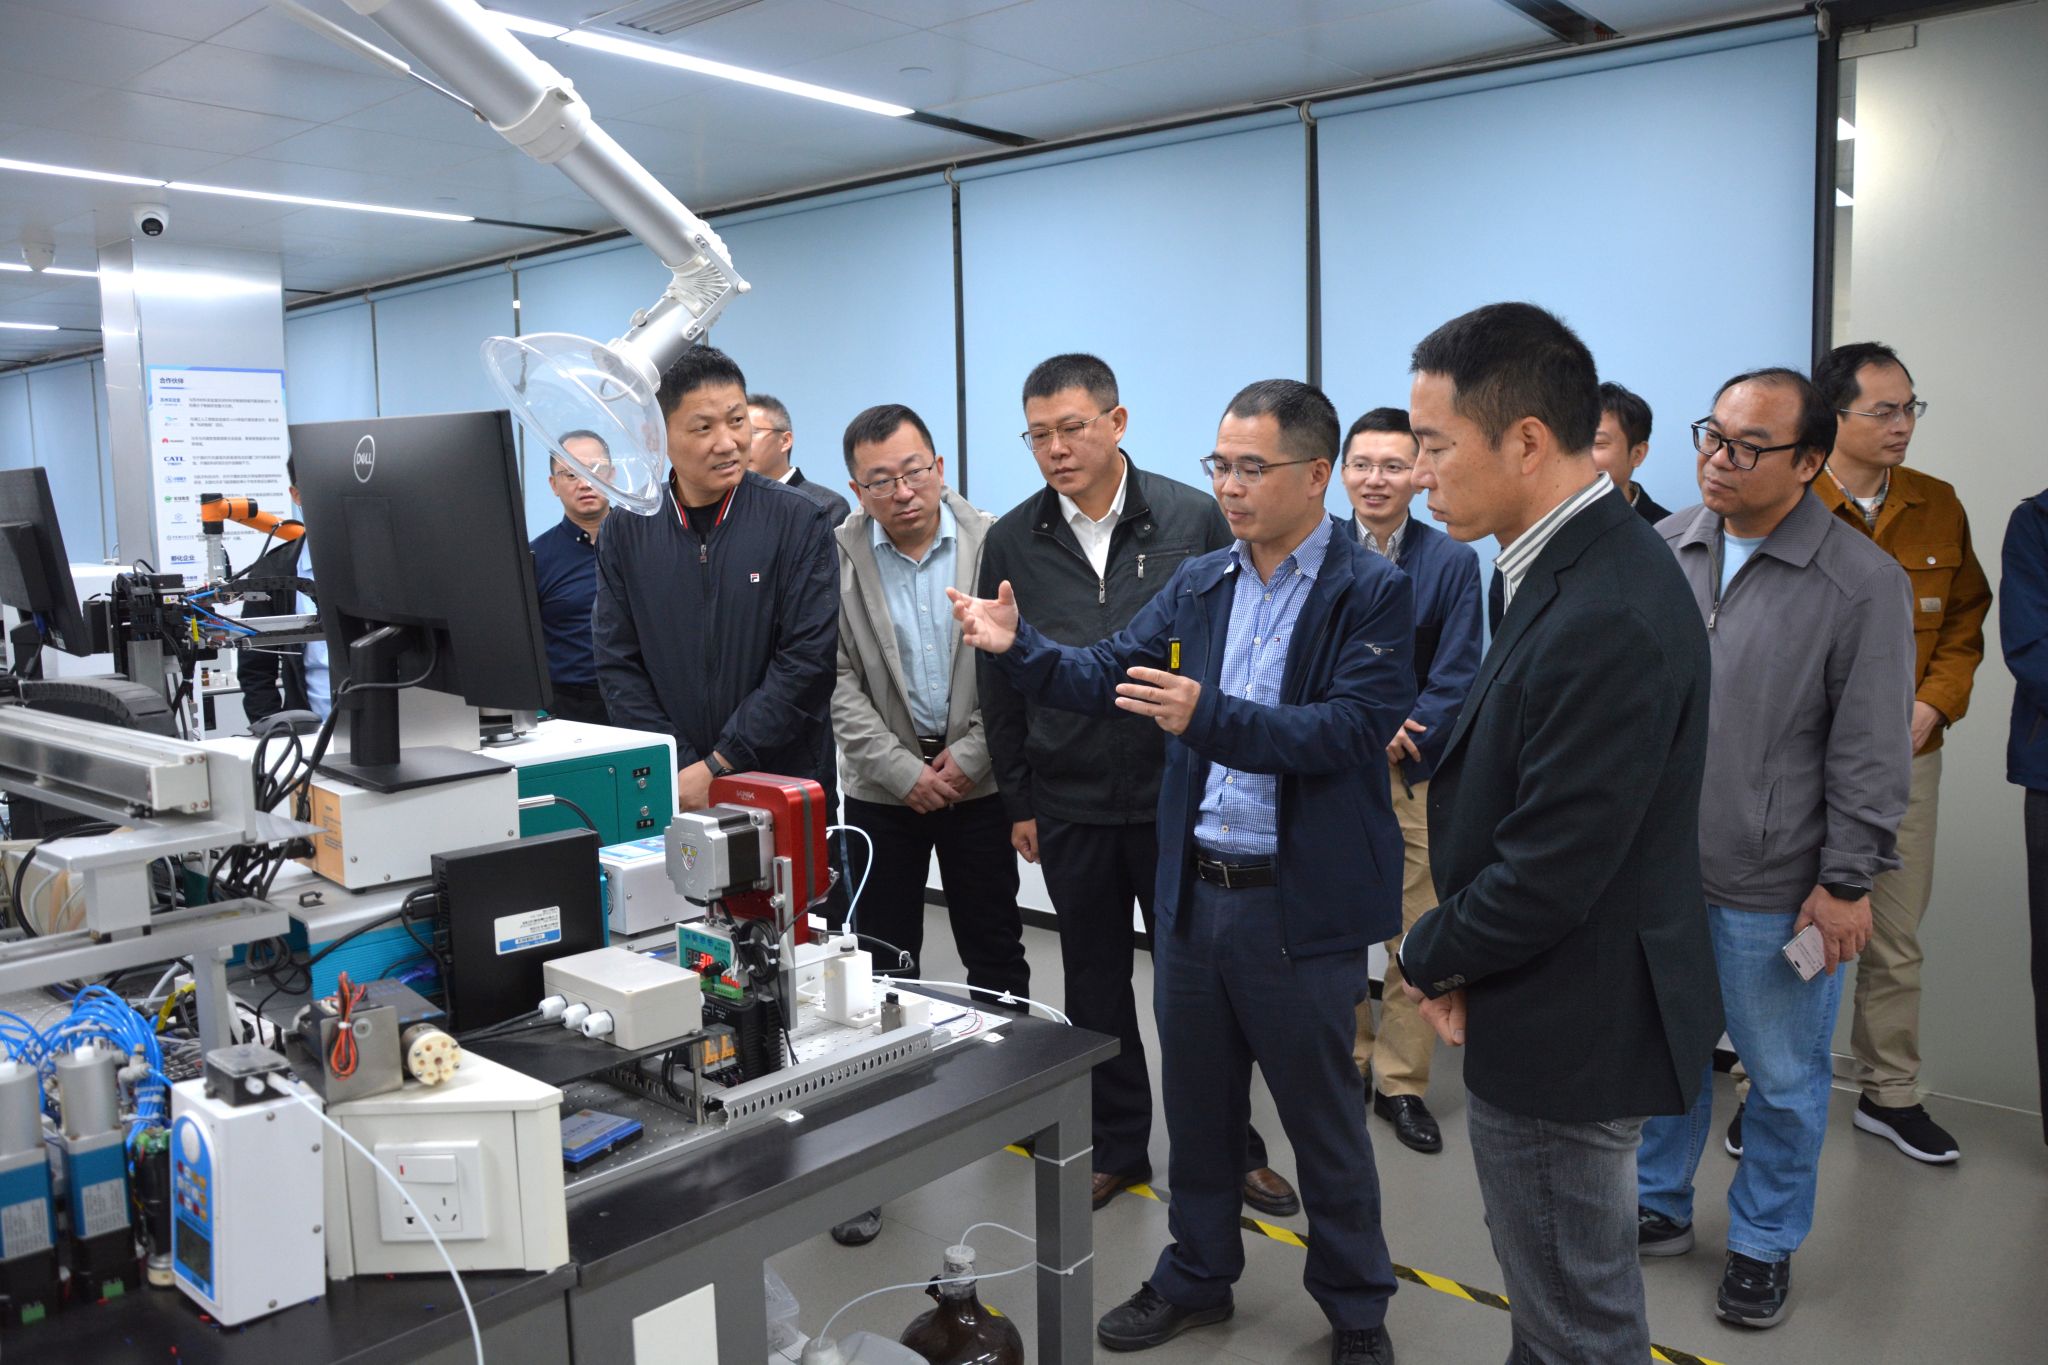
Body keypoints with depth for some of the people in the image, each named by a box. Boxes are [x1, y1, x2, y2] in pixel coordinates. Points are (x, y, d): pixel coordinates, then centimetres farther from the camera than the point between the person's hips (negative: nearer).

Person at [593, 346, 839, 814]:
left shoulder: (798, 520, -6)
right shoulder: (626, 530, 1)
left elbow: (808, 658, -12)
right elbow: (617, 665, 0)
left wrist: (716, 767, -15)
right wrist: (680, 770, -11)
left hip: (786, 787, -2)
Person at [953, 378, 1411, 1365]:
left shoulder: (1371, 592, -10)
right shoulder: (1197, 583, 7)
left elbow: (1350, 729, -21)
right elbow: (1104, 674, 4)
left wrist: (1208, 717, -32)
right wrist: (1016, 647, -13)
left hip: (1300, 904, -5)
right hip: (1193, 892, 5)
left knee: (1323, 1117, 11)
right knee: (1197, 1104, 19)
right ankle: (1196, 1275, 40)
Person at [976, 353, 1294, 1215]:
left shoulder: (1193, 520, -5)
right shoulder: (1012, 541, 1)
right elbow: (999, 683, 6)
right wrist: (1018, 802, 5)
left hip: (1179, 794, -2)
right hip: (1069, 804, 2)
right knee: (1095, 982, 14)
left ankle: (1227, 1145, 26)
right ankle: (1116, 1147, 30)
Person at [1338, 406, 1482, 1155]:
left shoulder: (1452, 562, 2)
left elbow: (1455, 679, -2)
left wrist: (1399, 739, -14)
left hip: (1414, 775, 0)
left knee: (1416, 940, 4)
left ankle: (1402, 1084, 19)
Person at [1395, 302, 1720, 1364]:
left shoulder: (1606, 618, -28)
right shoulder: (1581, 564, 4)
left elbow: (1551, 873, -27)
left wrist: (1428, 957, -8)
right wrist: (1456, 960, -1)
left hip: (1568, 1031, -9)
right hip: (1568, 1011, 9)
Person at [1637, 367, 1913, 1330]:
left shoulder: (1862, 582, -10)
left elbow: (1869, 754, -9)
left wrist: (1846, 884, -9)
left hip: (1773, 889, -3)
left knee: (1784, 1077, 13)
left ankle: (1765, 1245, 34)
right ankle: (1660, 1206, 39)